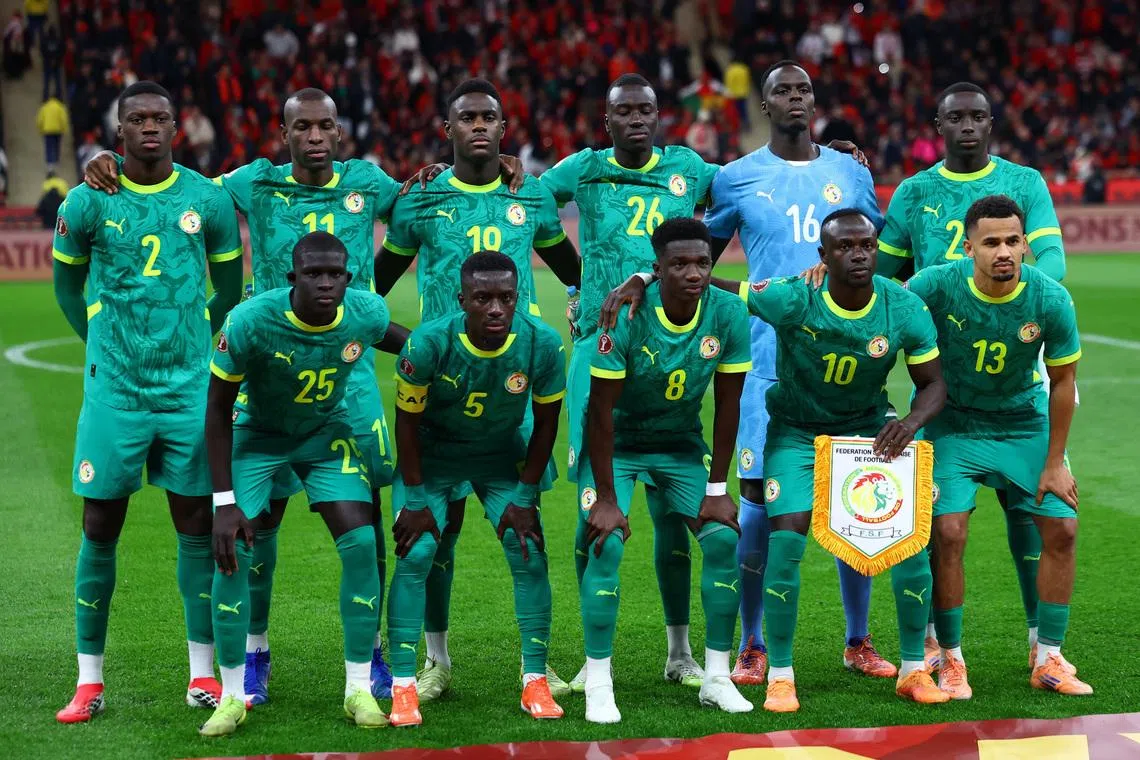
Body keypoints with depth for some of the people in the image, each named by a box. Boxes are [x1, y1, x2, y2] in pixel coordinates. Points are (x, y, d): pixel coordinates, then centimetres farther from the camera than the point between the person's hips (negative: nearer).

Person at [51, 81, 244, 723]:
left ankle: (203, 673, 13)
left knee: (197, 523, 3)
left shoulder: (209, 200, 1)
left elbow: (230, 288, 14)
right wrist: (105, 341, 11)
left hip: (190, 386, 1)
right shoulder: (89, 202, -2)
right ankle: (90, 679, 8)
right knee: (100, 526, 0)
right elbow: (67, 285, 13)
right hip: (114, 388, -1)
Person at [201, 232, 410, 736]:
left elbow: (412, 344, 2)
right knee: (232, 552, -14)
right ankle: (232, 695, 0)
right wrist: (224, 500, -22)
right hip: (258, 434, -2)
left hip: (326, 432, 2)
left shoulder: (365, 314, -24)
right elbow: (218, 410, -20)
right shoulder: (251, 321, -32)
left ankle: (359, 688, 1)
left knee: (361, 544, -12)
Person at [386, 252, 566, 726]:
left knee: (529, 556, -8)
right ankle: (403, 688, -7)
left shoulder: (543, 345, -25)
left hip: (503, 454, 2)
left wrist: (524, 498, -7)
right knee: (415, 556, -14)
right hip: (432, 452, -2)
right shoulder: (429, 344, -30)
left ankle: (536, 682, 5)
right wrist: (416, 500, -13)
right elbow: (408, 421, -15)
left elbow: (546, 422, -9)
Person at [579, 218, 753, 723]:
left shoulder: (727, 315, -17)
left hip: (682, 442, 4)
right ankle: (598, 684, -9)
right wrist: (607, 499, -22)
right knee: (606, 544, -20)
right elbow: (602, 410, -23)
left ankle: (716, 677, 3)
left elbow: (727, 406, -8)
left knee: (723, 539, -10)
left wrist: (716, 489, -6)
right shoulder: (628, 316, -28)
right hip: (617, 442, -3)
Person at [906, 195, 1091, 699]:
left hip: (1025, 423, 2)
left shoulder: (1051, 300, -19)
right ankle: (951, 661, 1)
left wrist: (1055, 462, -3)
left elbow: (1062, 380, -6)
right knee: (947, 532, -17)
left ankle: (1048, 660, 10)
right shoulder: (936, 287, -23)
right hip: (954, 424, -2)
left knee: (1061, 528, -6)